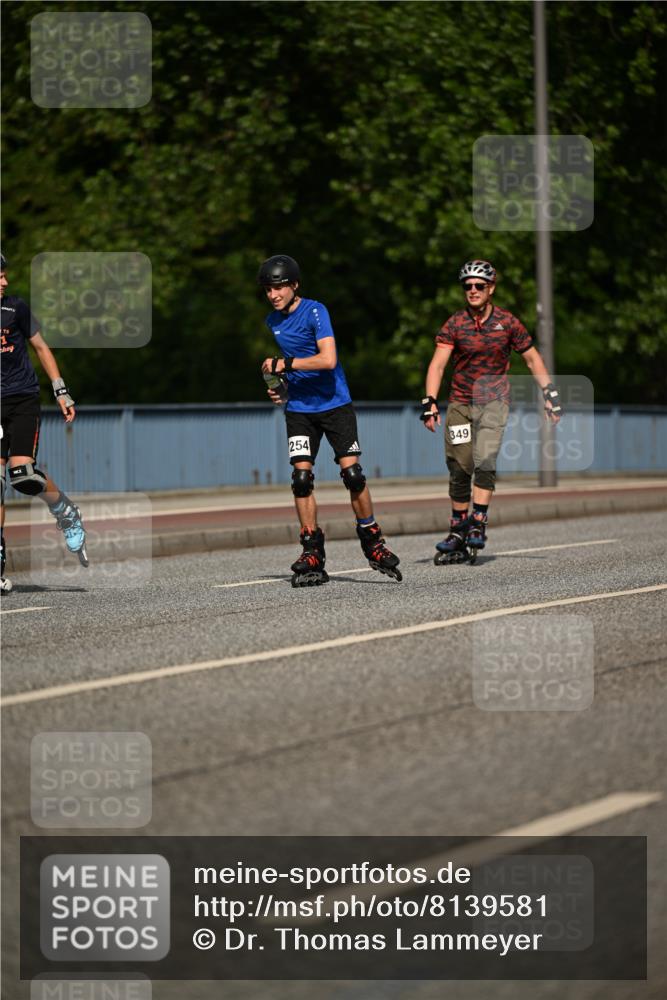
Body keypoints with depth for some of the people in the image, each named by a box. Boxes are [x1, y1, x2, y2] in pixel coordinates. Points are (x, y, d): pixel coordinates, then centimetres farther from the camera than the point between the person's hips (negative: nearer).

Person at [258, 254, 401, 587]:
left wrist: (284, 364, -21)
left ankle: (372, 543, 8)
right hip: (299, 408, 5)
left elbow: (328, 359, -24)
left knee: (352, 472, -9)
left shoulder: (315, 311, -12)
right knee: (301, 478, -7)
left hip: (334, 404, -5)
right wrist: (277, 385, 7)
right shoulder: (272, 321, 8)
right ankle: (312, 553, 0)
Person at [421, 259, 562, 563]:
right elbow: (438, 364, -14)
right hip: (460, 402, 1)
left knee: (485, 461, -20)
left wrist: (550, 393, 2)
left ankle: (478, 524, -17)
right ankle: (458, 533, 11)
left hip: (494, 401, -1)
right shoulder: (454, 324, -5)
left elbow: (532, 358, 7)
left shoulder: (507, 322, -3)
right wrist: (430, 401, -26)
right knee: (459, 469, 1)